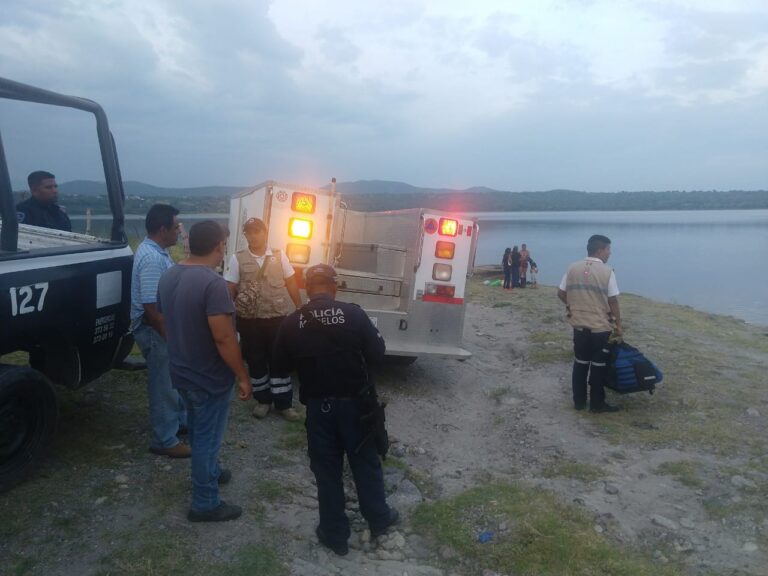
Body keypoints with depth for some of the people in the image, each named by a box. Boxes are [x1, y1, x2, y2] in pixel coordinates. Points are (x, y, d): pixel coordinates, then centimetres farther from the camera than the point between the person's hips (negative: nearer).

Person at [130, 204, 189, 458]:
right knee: (163, 385, 2)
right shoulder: (152, 259, -26)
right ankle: (165, 441, 16)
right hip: (156, 331, -10)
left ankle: (180, 420, 41)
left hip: (166, 326, 10)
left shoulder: (158, 251, 7)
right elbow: (151, 308, -28)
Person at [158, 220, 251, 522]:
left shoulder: (168, 276, 1)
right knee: (208, 436, 6)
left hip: (182, 371, 8)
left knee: (198, 430, 26)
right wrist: (242, 376, -18)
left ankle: (209, 471, 46)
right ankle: (205, 504, 19)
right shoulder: (213, 283, -27)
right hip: (210, 376, -8)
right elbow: (224, 338, -27)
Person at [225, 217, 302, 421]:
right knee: (255, 360, 11)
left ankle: (284, 404, 17)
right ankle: (263, 400, 28)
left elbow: (291, 284, 7)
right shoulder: (238, 258, -2)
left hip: (277, 317, 0)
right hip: (249, 320, 0)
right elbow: (231, 289, 0)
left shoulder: (279, 255, 1)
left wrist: (300, 307, 6)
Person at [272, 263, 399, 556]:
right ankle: (379, 519, 34)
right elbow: (377, 353, -7)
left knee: (326, 469, 13)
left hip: (318, 405, 0)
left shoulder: (292, 323, -8)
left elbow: (282, 364, 3)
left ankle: (335, 534, 25)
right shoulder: (354, 314, -13)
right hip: (354, 401, 0)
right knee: (365, 462, 18)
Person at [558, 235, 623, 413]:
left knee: (580, 363, 14)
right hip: (601, 327, -4)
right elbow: (613, 301, -9)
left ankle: (579, 401, 21)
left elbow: (561, 293, 5)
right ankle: (597, 404, 17)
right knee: (598, 365, 8)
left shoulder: (573, 268, 1)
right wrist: (618, 324, 3)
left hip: (579, 325, 4)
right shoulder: (607, 272, -11)